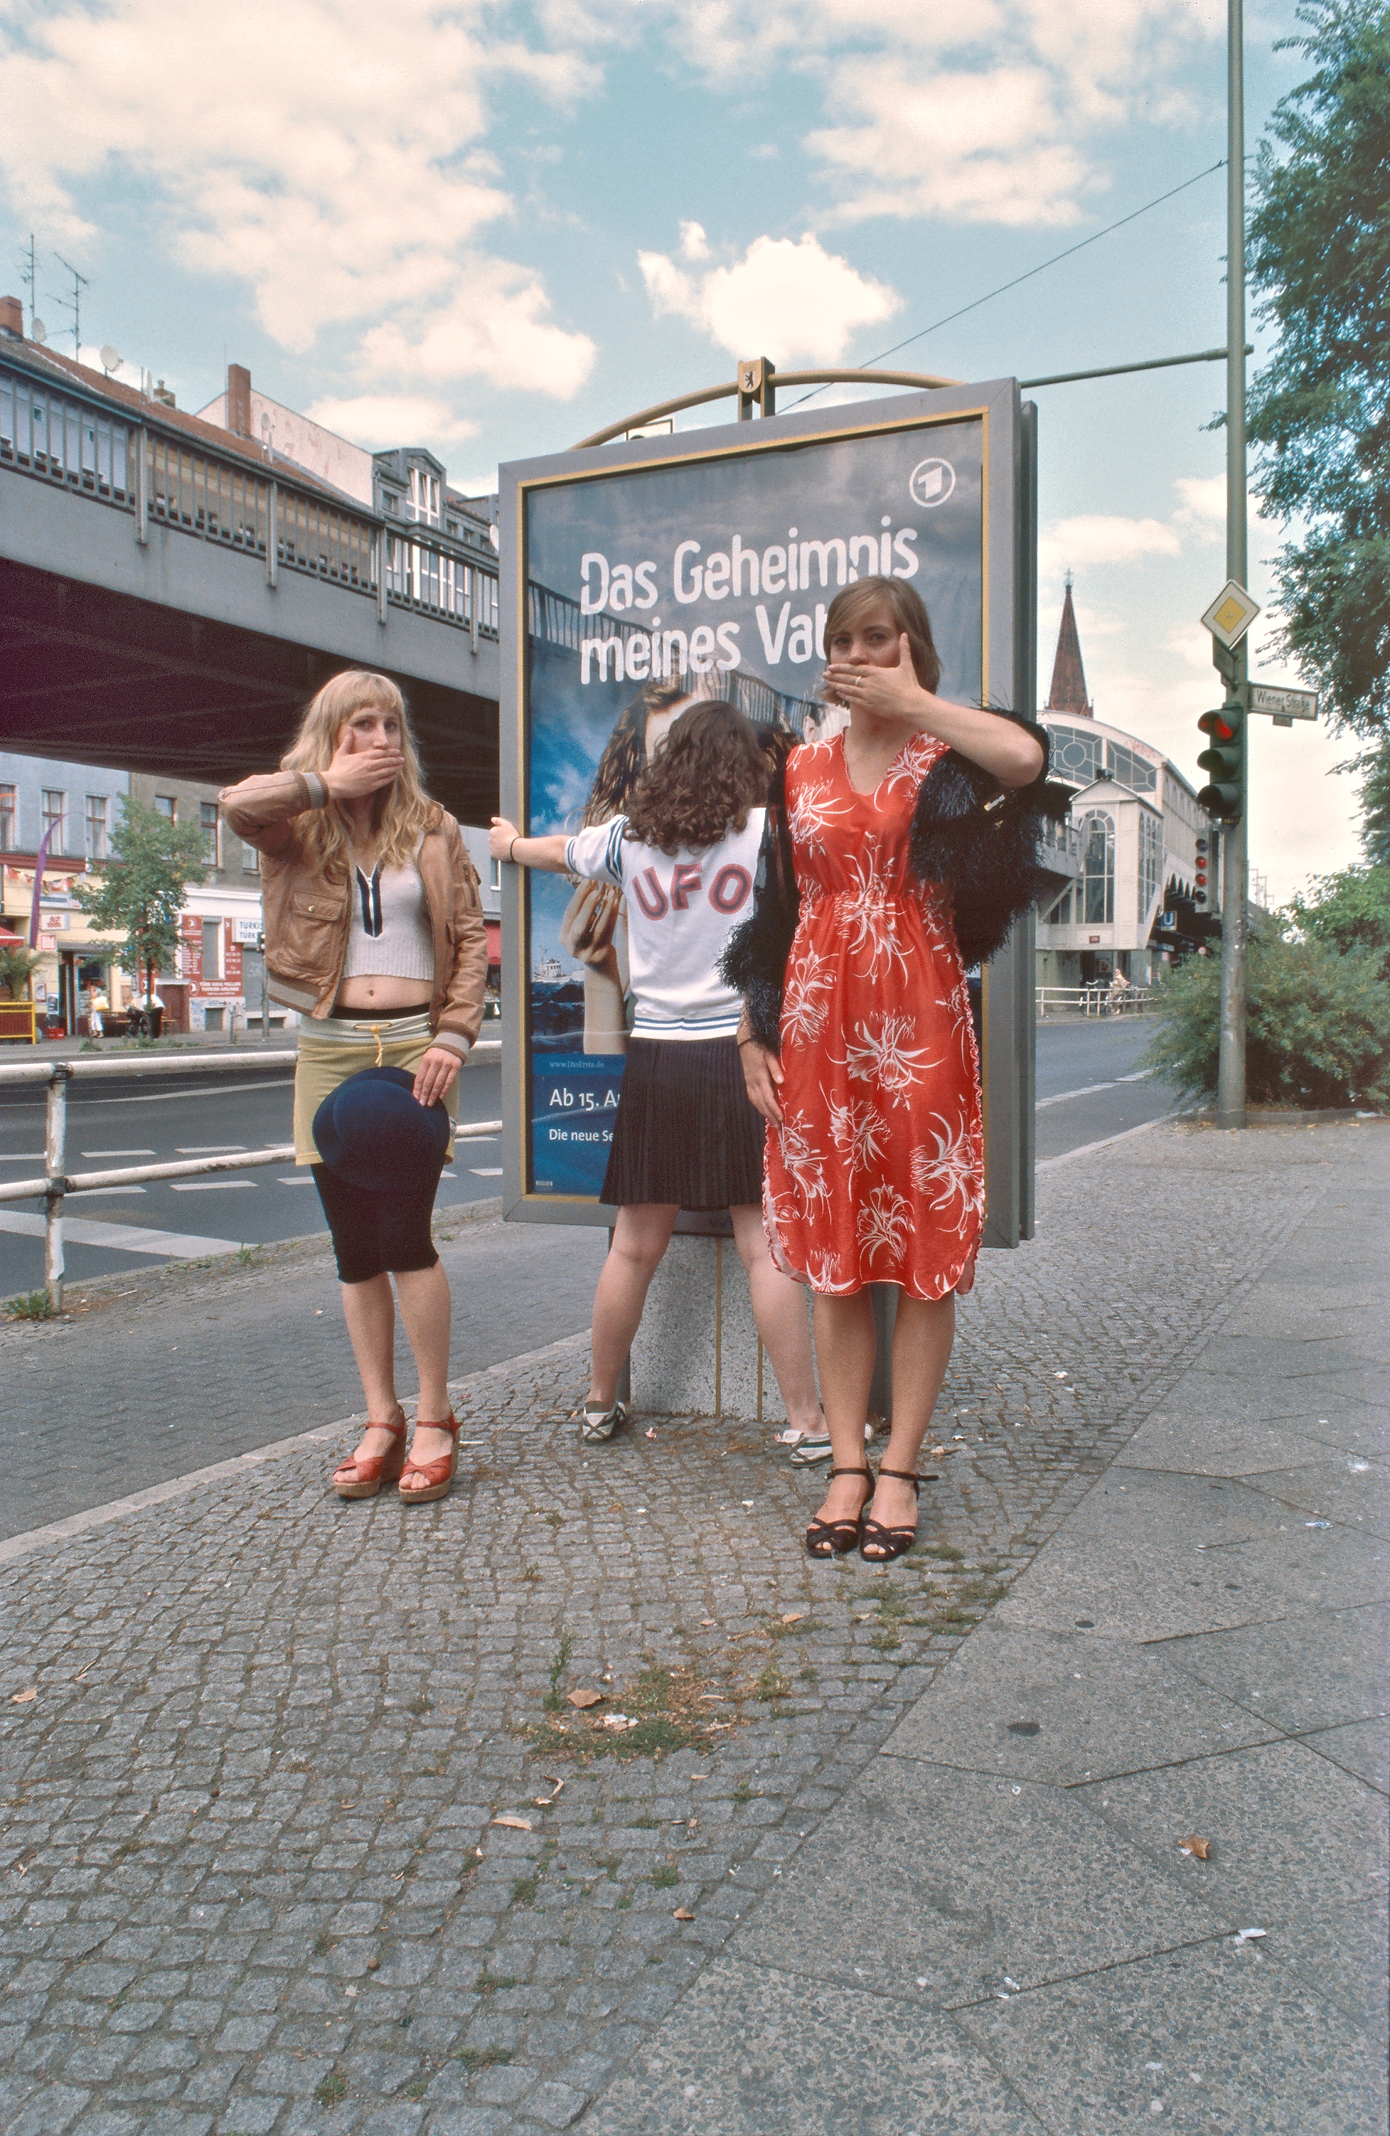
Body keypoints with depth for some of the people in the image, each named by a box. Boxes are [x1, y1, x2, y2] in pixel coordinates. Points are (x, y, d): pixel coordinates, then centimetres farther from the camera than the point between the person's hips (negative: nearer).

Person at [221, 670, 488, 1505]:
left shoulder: (433, 829, 7)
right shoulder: (299, 831, 6)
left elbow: (471, 938, 3)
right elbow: (239, 803, -16)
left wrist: (454, 1036, -8)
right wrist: (327, 784, -7)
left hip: (416, 1044, -2)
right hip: (331, 1052, 2)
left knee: (405, 1233, -9)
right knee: (355, 1245, 6)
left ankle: (434, 1419, 6)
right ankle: (381, 1421, 17)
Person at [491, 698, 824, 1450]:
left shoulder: (628, 836, 8)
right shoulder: (767, 833, -4)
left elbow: (561, 850, 26)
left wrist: (510, 843, 47)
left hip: (656, 1056, 3)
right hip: (742, 1053, -3)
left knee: (634, 1247, 13)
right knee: (764, 1246, -1)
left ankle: (599, 1403, 27)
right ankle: (807, 1421, 5)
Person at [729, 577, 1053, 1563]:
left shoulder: (948, 757, 4)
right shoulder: (802, 770, 13)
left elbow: (1027, 756, -21)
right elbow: (773, 911, 13)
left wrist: (912, 701, -9)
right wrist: (753, 1035, 6)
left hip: (919, 1027, -2)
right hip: (816, 1030, 3)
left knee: (924, 1255, 2)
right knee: (833, 1256, 7)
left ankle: (901, 1470, 14)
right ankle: (848, 1465, 18)